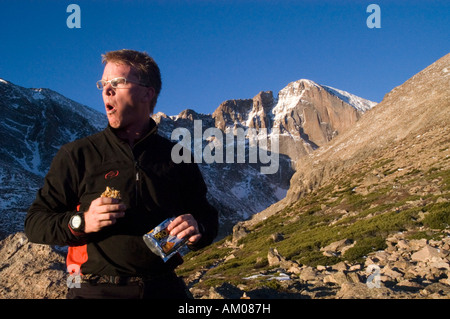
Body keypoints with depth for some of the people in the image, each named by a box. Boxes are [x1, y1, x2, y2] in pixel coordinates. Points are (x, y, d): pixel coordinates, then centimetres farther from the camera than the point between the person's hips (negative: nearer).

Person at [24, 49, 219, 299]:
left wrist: (197, 230, -10)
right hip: (96, 290, -1)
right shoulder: (76, 155, 2)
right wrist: (81, 222, -18)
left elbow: (207, 216, 13)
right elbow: (34, 222, 1)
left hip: (165, 288, 2)